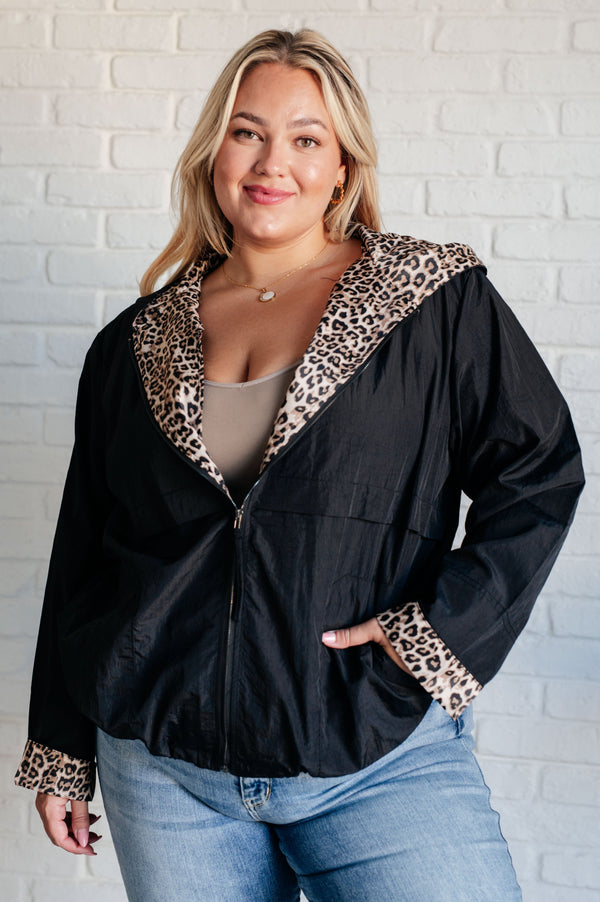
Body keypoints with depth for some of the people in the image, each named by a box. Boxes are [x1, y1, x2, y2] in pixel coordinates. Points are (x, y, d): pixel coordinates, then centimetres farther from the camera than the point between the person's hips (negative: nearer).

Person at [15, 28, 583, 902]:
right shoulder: (137, 345, 8)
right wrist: (59, 752, 14)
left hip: (383, 761, -2)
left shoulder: (440, 302, 0)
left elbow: (539, 475, 0)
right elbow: (82, 557, 13)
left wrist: (441, 631, -10)